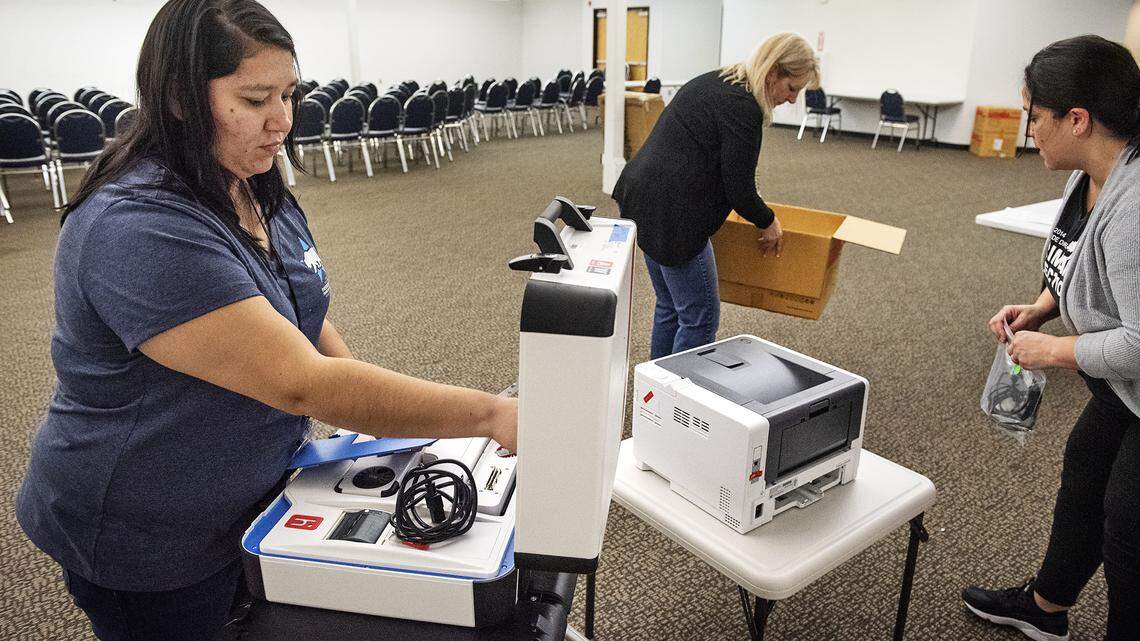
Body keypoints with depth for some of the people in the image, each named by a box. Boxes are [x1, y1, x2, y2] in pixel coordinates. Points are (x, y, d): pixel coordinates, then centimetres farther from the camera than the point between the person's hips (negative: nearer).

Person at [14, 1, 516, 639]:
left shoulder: (260, 190, -1)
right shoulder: (137, 229, -31)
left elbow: (303, 324, 9)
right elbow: (303, 384, -37)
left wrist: (378, 407, -5)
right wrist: (493, 414, -35)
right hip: (150, 547, -7)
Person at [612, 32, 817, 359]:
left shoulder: (715, 81, 14)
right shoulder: (742, 108, -16)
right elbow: (739, 188, -14)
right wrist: (768, 223, 4)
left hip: (642, 197, 10)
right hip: (669, 215, -10)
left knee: (670, 307, 18)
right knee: (700, 317, 0)